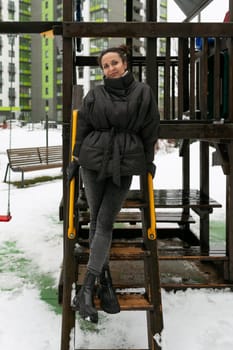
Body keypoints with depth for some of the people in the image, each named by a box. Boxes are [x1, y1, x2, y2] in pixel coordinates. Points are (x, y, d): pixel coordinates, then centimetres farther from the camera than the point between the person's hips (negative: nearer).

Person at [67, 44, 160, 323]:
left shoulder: (143, 93, 2)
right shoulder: (95, 95, 4)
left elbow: (150, 130, 6)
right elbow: (82, 129, 8)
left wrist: (148, 162, 8)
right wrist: (75, 160, 7)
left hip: (124, 164, -2)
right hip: (94, 161, 2)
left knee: (105, 223, -5)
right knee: (96, 220, 4)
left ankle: (87, 290, -6)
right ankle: (105, 282, 14)